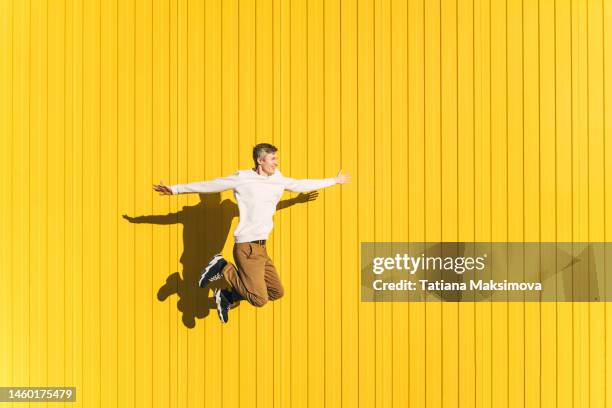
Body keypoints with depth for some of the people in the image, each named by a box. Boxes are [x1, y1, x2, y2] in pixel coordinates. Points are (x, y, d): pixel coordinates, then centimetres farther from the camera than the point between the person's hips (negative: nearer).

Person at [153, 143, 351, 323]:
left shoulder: (278, 179, 12)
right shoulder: (242, 178, -5)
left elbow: (302, 184, 25)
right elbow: (209, 185, 0)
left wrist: (334, 181, 33)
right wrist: (175, 189, 1)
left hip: (261, 248, 8)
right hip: (247, 247, -8)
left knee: (277, 292, 12)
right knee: (259, 299, -14)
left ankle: (227, 295, 19)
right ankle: (222, 268, 4)